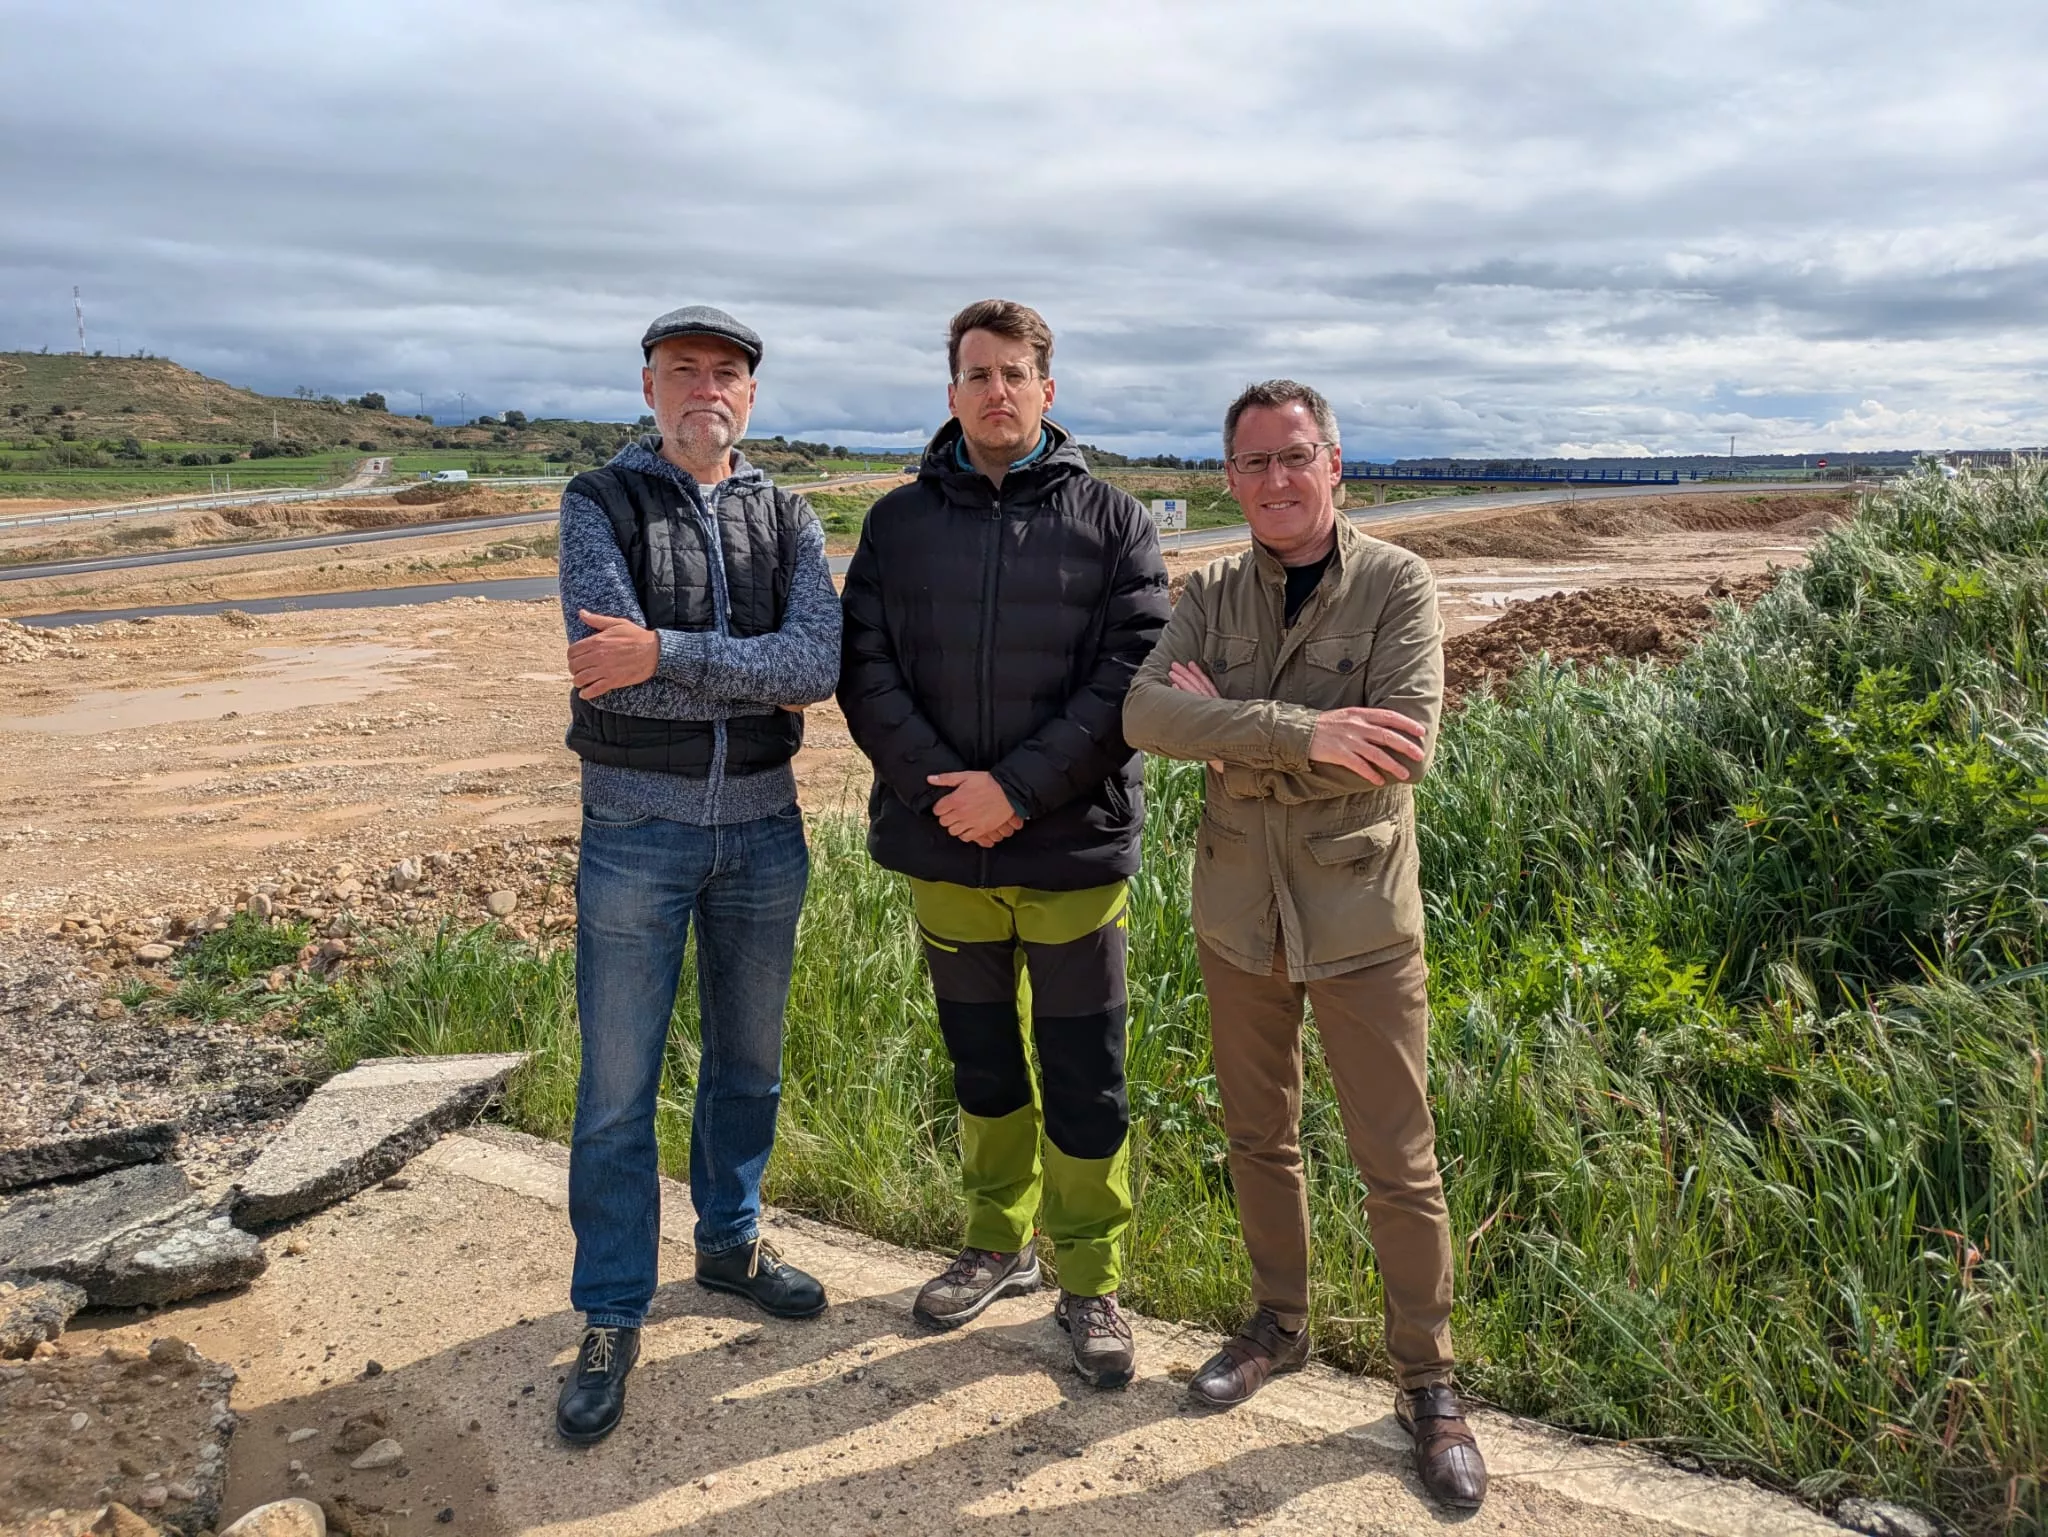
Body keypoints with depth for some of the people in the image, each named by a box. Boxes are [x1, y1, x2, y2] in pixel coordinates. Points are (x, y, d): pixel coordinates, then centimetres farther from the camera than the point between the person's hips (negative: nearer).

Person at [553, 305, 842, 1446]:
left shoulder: (787, 518, 4)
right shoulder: (601, 504, -3)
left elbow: (823, 659, -15)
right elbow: (616, 671, -19)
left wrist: (668, 651, -23)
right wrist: (764, 679, -14)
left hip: (763, 826, 3)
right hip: (636, 827, -3)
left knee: (750, 1059, 17)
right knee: (618, 1086, 3)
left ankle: (731, 1240, 38)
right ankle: (613, 1318, 19)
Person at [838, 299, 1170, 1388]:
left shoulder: (1111, 520, 0)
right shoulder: (900, 520, 6)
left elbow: (1132, 676, -9)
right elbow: (864, 669, -1)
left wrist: (1018, 789, -17)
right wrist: (939, 788, -14)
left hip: (1072, 846, -2)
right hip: (942, 845, 3)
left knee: (1084, 1080, 6)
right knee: (981, 1060, 17)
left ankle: (1089, 1282, 23)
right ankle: (997, 1244, 36)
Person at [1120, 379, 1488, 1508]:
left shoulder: (1395, 585, -8)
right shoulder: (1211, 596, 1)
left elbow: (1403, 748, -22)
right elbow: (1146, 713, -17)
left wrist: (1228, 727, -18)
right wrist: (1302, 733, -29)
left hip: (1358, 916, -3)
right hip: (1238, 910, 4)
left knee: (1398, 1163, 6)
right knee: (1258, 1137, 18)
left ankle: (1428, 1384, 24)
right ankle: (1279, 1323, 39)